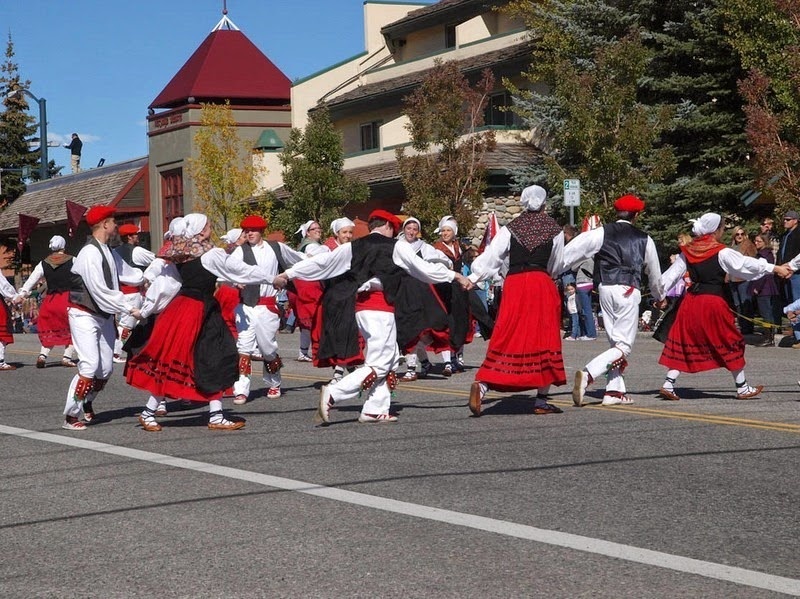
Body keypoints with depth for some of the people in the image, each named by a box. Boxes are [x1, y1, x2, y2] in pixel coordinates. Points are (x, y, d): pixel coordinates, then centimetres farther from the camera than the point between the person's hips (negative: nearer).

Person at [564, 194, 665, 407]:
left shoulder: (601, 233, 7)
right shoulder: (644, 240, 9)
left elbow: (571, 252, -3)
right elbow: (654, 272, 22)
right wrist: (660, 296, 38)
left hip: (605, 289, 3)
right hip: (628, 291, -3)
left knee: (615, 341, 15)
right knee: (623, 346, -3)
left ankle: (615, 391, 11)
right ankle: (588, 373, -25)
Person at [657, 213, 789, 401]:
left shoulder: (687, 252, 7)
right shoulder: (722, 253, -9)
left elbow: (672, 274, 10)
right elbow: (746, 264, -10)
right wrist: (776, 268, -6)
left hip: (691, 301, 5)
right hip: (714, 301, -5)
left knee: (682, 344, 11)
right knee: (731, 344, 9)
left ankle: (668, 385, 1)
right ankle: (743, 388, 17)